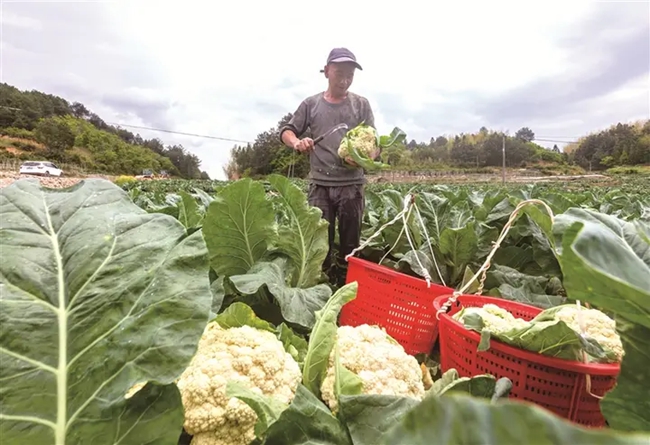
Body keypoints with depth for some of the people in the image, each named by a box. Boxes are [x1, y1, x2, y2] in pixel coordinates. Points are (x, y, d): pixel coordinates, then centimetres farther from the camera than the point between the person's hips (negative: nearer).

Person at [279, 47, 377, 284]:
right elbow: (286, 131, 13)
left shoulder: (361, 104, 6)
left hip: (352, 184, 0)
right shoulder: (311, 104, 8)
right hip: (320, 184, 1)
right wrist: (296, 142, -12)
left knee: (350, 243, 8)